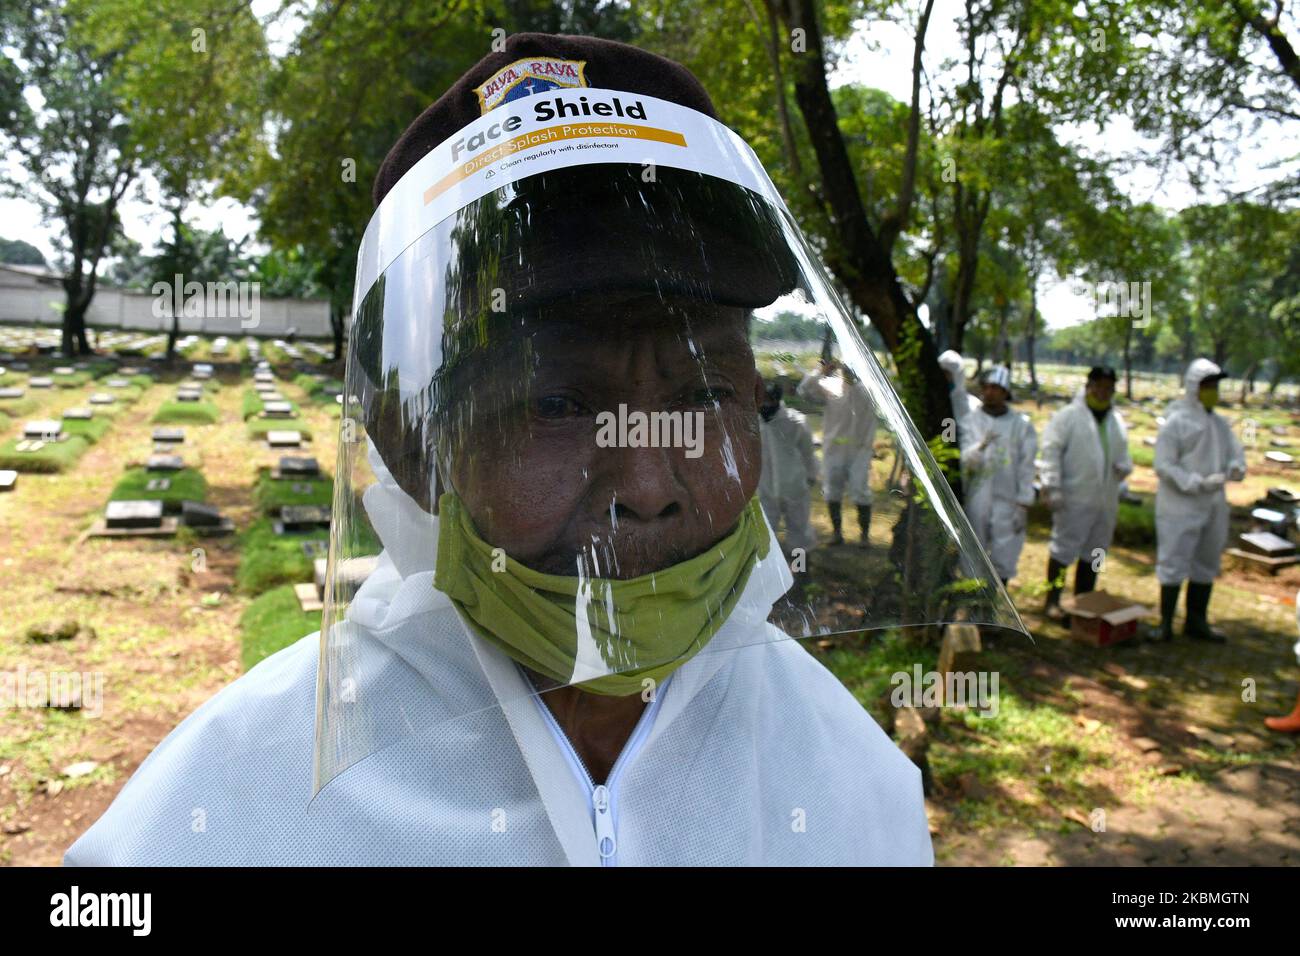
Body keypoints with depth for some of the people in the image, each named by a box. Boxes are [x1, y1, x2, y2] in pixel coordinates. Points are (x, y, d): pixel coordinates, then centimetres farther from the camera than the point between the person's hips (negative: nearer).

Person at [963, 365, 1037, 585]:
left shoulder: (1021, 424, 3)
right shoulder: (972, 420, 4)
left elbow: (1026, 468, 1)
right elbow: (965, 460, -4)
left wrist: (1023, 506, -3)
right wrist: (981, 444, -24)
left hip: (1007, 501, -1)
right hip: (976, 499, 1)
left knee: (1003, 560, 2)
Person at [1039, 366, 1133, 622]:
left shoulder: (1117, 421, 14)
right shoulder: (1068, 416, -6)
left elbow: (1123, 454, 22)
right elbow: (1051, 450, -11)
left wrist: (1124, 467, -2)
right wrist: (1052, 487, -17)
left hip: (1106, 500, 7)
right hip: (1075, 498, -7)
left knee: (1093, 553, 13)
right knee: (1064, 549, -2)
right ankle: (1052, 601, 9)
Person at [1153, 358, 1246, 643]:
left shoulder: (1220, 424, 12)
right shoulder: (1176, 422, -9)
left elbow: (1235, 454, 11)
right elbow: (1164, 466, -14)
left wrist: (1235, 468, -13)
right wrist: (1199, 483, -22)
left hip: (1213, 506, 7)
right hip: (1180, 507, -7)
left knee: (1206, 564, 15)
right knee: (1174, 563, -4)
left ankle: (1196, 622, 27)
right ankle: (1166, 623, 7)